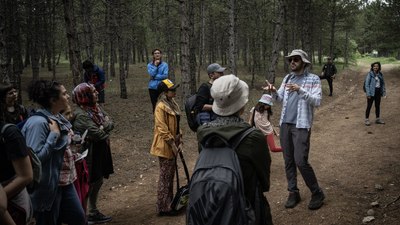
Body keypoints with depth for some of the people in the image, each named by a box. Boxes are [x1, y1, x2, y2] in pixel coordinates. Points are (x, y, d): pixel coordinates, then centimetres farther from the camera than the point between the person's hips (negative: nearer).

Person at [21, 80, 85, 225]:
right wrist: (54, 134, -25)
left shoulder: (58, 119, 6)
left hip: (64, 182, 9)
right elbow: (35, 157, -29)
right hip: (48, 187, -9)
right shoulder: (38, 122, -22)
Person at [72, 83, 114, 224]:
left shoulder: (96, 107, 5)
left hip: (100, 153, 9)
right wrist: (106, 128, -6)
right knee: (88, 186, 2)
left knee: (98, 182, 18)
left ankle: (93, 212, 32)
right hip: (90, 155, -9)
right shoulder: (81, 115, -23)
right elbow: (98, 134, -26)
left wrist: (102, 127, -17)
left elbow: (111, 122, 2)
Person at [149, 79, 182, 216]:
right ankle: (163, 207, 8)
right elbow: (162, 129, -22)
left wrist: (179, 138, 14)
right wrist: (172, 144, -19)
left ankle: (169, 202, 30)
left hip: (172, 144, 9)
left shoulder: (171, 103, 10)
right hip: (165, 146, -9)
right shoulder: (161, 107, -19)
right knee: (165, 176, -2)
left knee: (170, 174, 18)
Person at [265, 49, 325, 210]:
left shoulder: (313, 79, -5)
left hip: (301, 126, -6)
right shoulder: (287, 78, 12)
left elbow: (317, 101, -15)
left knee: (301, 161, -11)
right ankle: (293, 192, 20)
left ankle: (317, 193, 7)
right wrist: (273, 92, -11)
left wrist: (300, 90, -27)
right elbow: (280, 99, 10)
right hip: (285, 124, 6)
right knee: (288, 160, 9)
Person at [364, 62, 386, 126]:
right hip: (371, 92, -5)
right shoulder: (370, 74, -9)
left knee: (378, 106, 14)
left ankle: (378, 119, 25)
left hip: (378, 92, 5)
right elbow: (367, 84, -12)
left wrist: (384, 92, 4)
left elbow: (383, 84, 11)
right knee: (369, 106, 0)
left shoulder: (380, 74, 6)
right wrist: (368, 94, -17)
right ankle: (367, 120, 7)